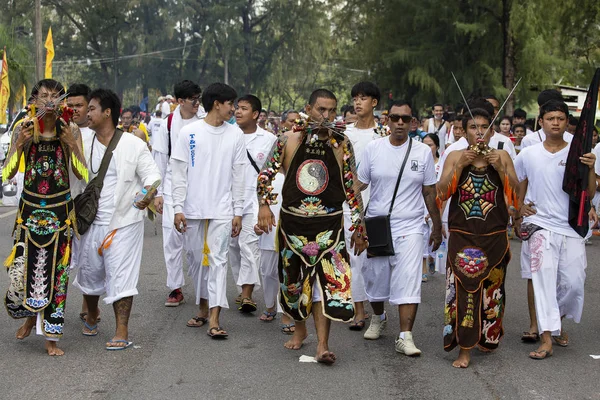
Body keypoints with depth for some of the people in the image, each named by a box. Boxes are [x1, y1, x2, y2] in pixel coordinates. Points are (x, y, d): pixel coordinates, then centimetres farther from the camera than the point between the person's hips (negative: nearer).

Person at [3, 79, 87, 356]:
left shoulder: (70, 130, -2)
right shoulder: (23, 129, -2)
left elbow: (82, 175, -5)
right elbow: (7, 174, -5)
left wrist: (72, 145, -18)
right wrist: (20, 144, -18)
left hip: (60, 209, 0)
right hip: (30, 208, 0)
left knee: (56, 271, 0)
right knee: (22, 268, -5)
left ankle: (51, 337, 10)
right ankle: (29, 316, 27)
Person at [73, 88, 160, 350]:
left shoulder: (134, 145, -6)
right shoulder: (85, 146, 8)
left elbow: (152, 174, -6)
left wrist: (147, 193, -27)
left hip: (124, 222, -5)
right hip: (92, 221, 5)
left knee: (120, 275, -7)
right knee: (89, 271, 16)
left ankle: (122, 332, -4)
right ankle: (91, 315, 41)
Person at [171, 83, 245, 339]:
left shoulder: (235, 135, 6)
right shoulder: (189, 133, 0)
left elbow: (238, 177, 7)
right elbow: (179, 174, 0)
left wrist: (238, 212, 2)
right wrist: (178, 208, -6)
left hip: (222, 211, 0)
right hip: (193, 210, 0)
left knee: (218, 260, -8)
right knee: (196, 259, 10)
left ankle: (214, 320, -13)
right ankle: (204, 306, 28)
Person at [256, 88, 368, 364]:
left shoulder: (342, 145, 1)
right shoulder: (288, 141, 0)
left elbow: (352, 187, 5)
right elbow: (265, 174, 5)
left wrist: (358, 228, 4)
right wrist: (264, 205, -11)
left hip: (329, 223, -1)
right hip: (292, 220, 1)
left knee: (326, 280, -11)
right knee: (293, 279, 13)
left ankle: (322, 344, -12)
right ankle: (300, 328, 37)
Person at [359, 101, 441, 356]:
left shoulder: (423, 152, 2)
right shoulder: (373, 149, 1)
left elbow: (429, 192, 9)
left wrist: (437, 227, 11)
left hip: (409, 227, -1)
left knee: (408, 281, -11)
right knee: (375, 278, 11)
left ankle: (405, 337, -10)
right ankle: (378, 318, 39)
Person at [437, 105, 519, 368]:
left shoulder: (502, 157, 5)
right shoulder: (455, 157, 4)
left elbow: (515, 195, -1)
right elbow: (442, 193, -5)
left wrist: (500, 168, -14)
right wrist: (461, 165, -14)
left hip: (494, 237, 1)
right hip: (462, 236, -1)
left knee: (491, 289, 8)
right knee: (463, 289, -8)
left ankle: (487, 337, 28)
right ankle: (465, 349, -4)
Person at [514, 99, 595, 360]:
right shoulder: (528, 155, 3)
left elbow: (589, 194, -2)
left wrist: (591, 169, -17)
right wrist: (520, 206, 6)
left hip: (570, 227, 1)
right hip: (540, 225, -1)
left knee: (573, 282, 0)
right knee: (544, 280, -10)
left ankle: (558, 322, 29)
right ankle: (546, 339, -11)